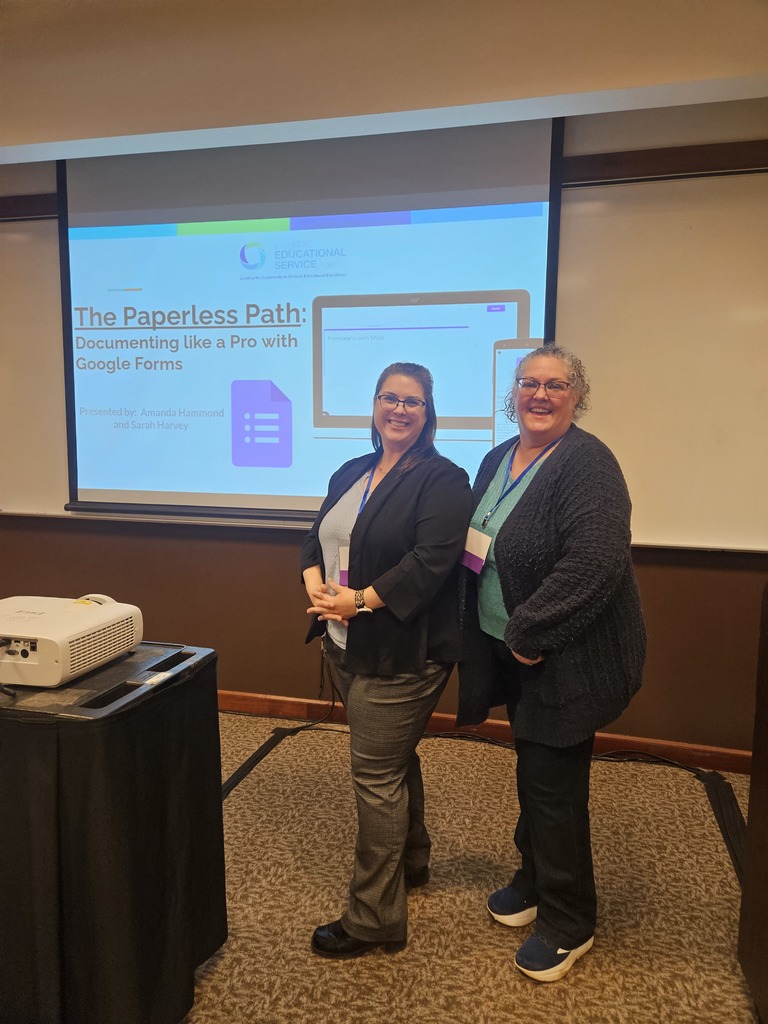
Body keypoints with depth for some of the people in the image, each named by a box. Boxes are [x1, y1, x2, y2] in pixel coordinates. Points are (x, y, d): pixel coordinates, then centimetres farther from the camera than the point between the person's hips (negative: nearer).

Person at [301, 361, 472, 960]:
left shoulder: (442, 480, -11)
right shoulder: (351, 474, 13)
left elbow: (431, 562, -21)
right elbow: (318, 540, 10)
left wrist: (360, 601, -21)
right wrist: (318, 587, -9)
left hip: (401, 652, -8)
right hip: (346, 647, 8)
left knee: (377, 775, -2)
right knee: (396, 760, 23)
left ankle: (376, 919, 14)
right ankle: (412, 862, 43)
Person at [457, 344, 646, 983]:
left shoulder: (586, 464, -19)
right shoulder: (498, 461, 8)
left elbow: (593, 564, -29)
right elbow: (482, 552, 14)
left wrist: (528, 632, -22)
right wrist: (505, 641, 5)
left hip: (566, 660, -7)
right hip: (512, 650, 7)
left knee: (554, 786, 4)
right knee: (533, 774, 21)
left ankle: (568, 924, 26)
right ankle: (535, 880, 43)